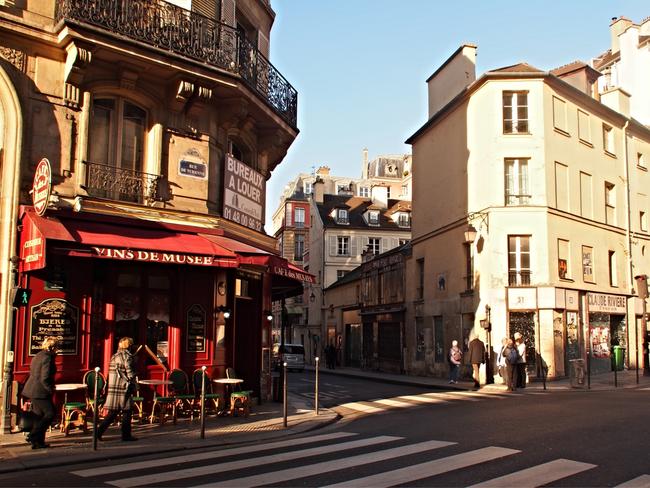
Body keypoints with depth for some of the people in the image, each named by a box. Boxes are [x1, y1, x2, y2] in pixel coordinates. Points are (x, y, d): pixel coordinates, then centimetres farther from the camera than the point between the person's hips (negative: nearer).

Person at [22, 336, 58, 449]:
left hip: (32, 389, 10)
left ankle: (38, 442, 17)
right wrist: (50, 389, -9)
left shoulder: (38, 356, 13)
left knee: (39, 415, 14)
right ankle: (33, 436, -3)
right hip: (40, 391, -10)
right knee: (50, 413, -3)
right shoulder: (47, 358, -16)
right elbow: (44, 378, -21)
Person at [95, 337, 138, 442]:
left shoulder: (114, 356, 14)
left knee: (112, 413, 11)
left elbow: (112, 372, 17)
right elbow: (130, 373, -12)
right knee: (126, 412, 3)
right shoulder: (127, 356, -10)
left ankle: (99, 431, 3)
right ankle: (126, 435, 7)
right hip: (123, 388, -7)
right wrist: (133, 387, -5)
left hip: (113, 388, 7)